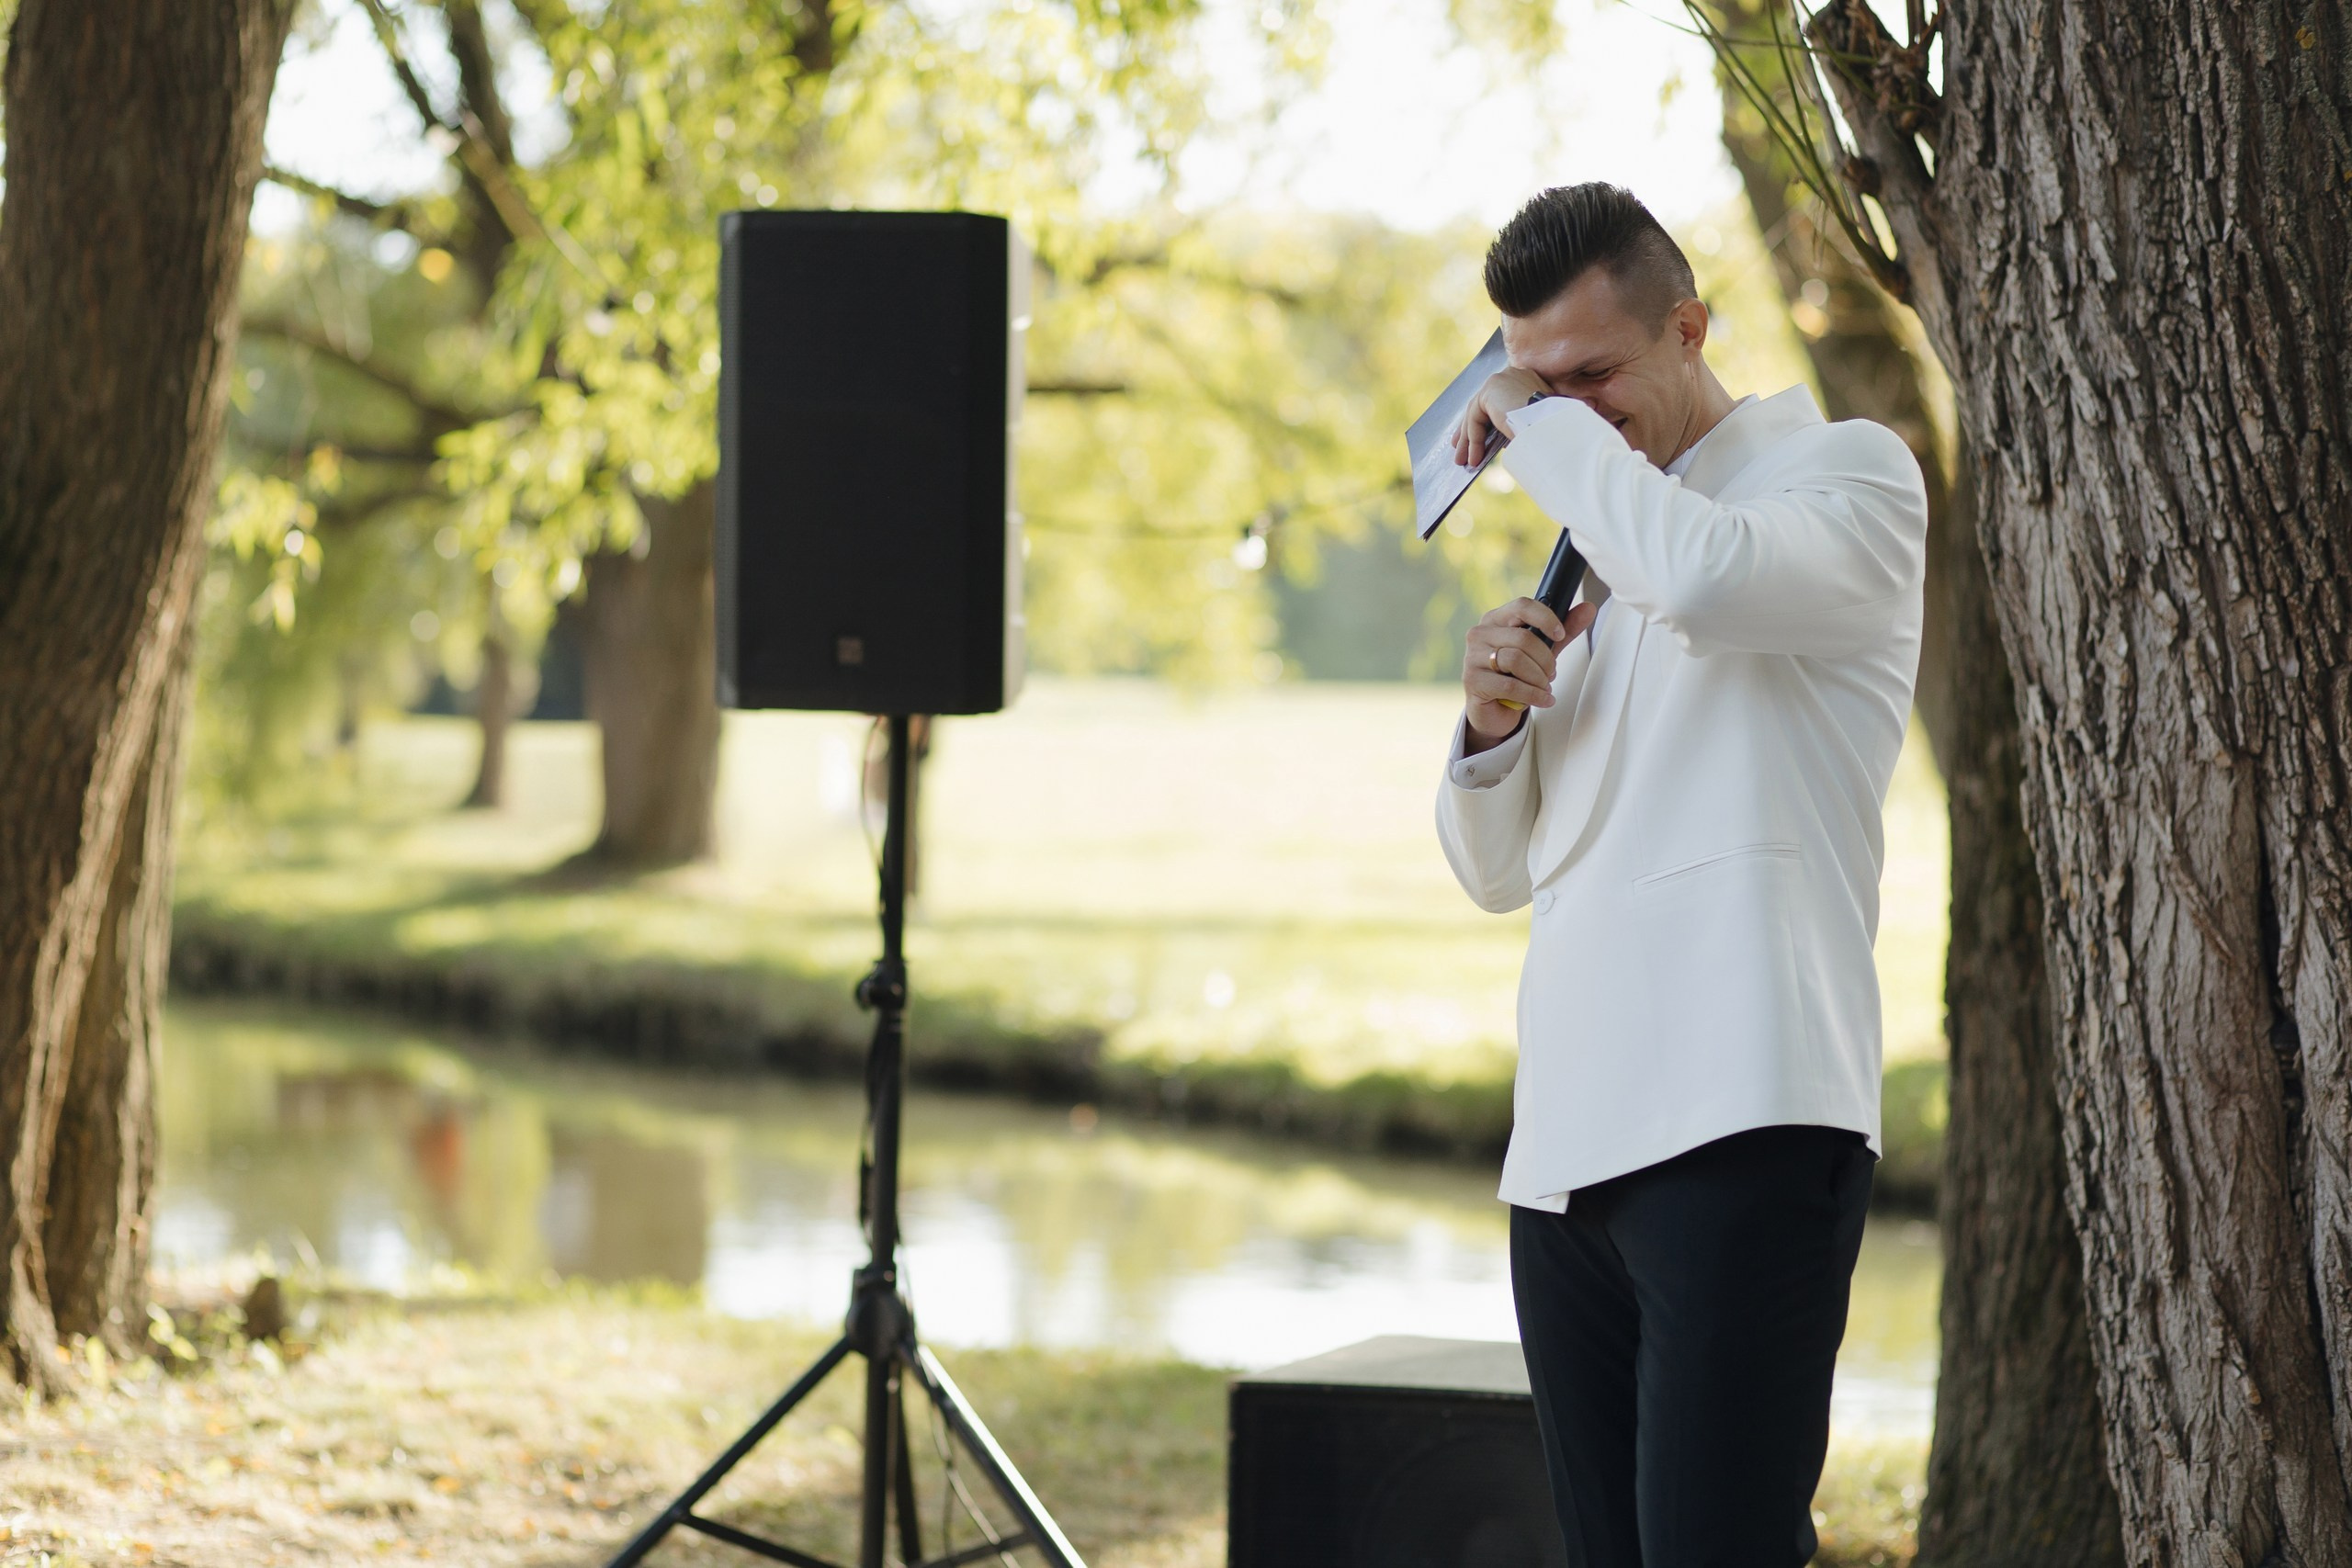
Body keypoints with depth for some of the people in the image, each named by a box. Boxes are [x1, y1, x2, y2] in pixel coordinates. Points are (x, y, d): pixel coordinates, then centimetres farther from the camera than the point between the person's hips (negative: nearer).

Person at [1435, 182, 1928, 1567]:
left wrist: (1543, 424, -5)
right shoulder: (1601, 549, 25)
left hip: (1743, 1132, -8)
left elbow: (1705, 575, -21)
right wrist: (1492, 726, 4)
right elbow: (1501, 869, 26)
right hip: (1566, 1145, 8)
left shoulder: (1852, 472, 4)